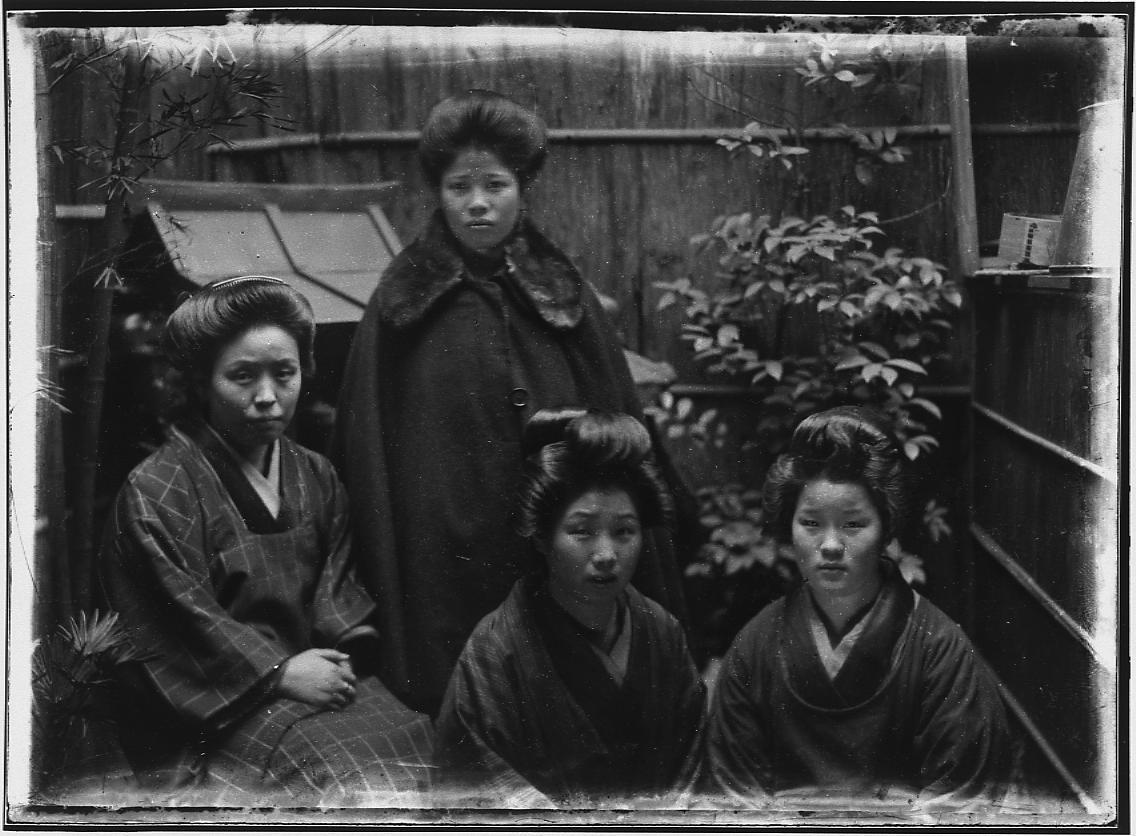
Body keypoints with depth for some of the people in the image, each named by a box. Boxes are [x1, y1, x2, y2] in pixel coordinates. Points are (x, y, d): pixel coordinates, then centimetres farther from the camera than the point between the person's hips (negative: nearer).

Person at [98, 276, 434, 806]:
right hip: (210, 708, -5)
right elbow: (182, 620, -11)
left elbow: (337, 584, 13)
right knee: (342, 765, -29)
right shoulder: (154, 493, -7)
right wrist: (278, 671, -14)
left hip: (310, 669, 6)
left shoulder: (316, 477, 13)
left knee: (417, 739, -21)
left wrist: (340, 654, -7)